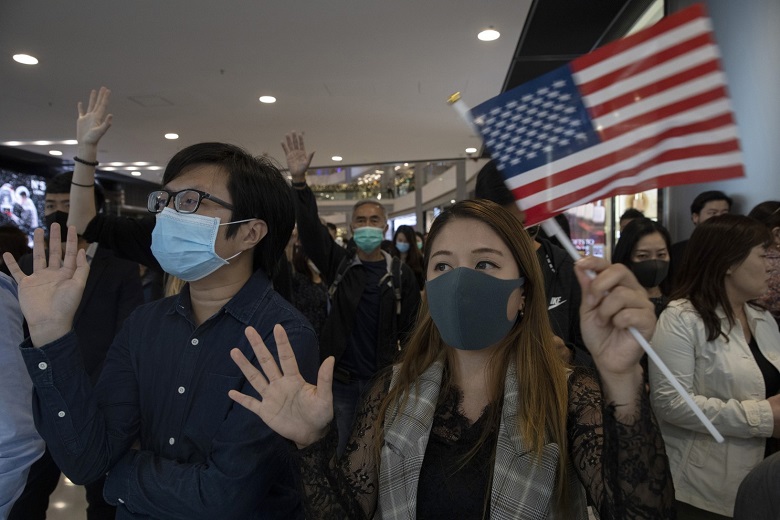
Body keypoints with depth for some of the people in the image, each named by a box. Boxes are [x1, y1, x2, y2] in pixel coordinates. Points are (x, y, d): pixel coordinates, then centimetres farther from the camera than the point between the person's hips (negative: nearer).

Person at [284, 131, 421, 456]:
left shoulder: (400, 273, -1)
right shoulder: (338, 264, 1)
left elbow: (411, 327, -1)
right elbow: (310, 229, -11)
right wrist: (299, 181, -24)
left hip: (384, 379, 0)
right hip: (341, 378, 1)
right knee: (340, 450, 12)